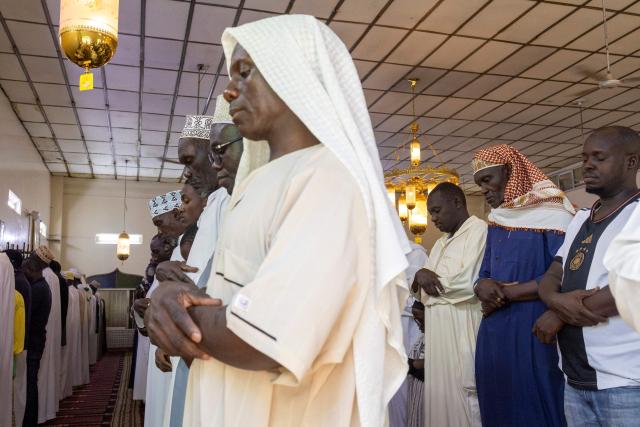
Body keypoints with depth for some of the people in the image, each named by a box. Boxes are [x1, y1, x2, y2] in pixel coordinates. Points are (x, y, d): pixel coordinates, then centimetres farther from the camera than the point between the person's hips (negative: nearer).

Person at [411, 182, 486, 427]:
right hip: (438, 335, 8)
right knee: (440, 396, 9)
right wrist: (421, 277, -3)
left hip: (463, 333, -8)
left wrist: (430, 277, -4)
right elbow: (421, 291, 19)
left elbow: (467, 283, -18)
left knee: (464, 399, -2)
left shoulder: (479, 230, -6)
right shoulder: (440, 244, 20)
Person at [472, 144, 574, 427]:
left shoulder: (552, 213, -6)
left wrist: (505, 293, -10)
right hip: (493, 334, 7)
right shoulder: (496, 222, 16)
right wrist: (483, 286, -9)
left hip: (533, 332, -7)